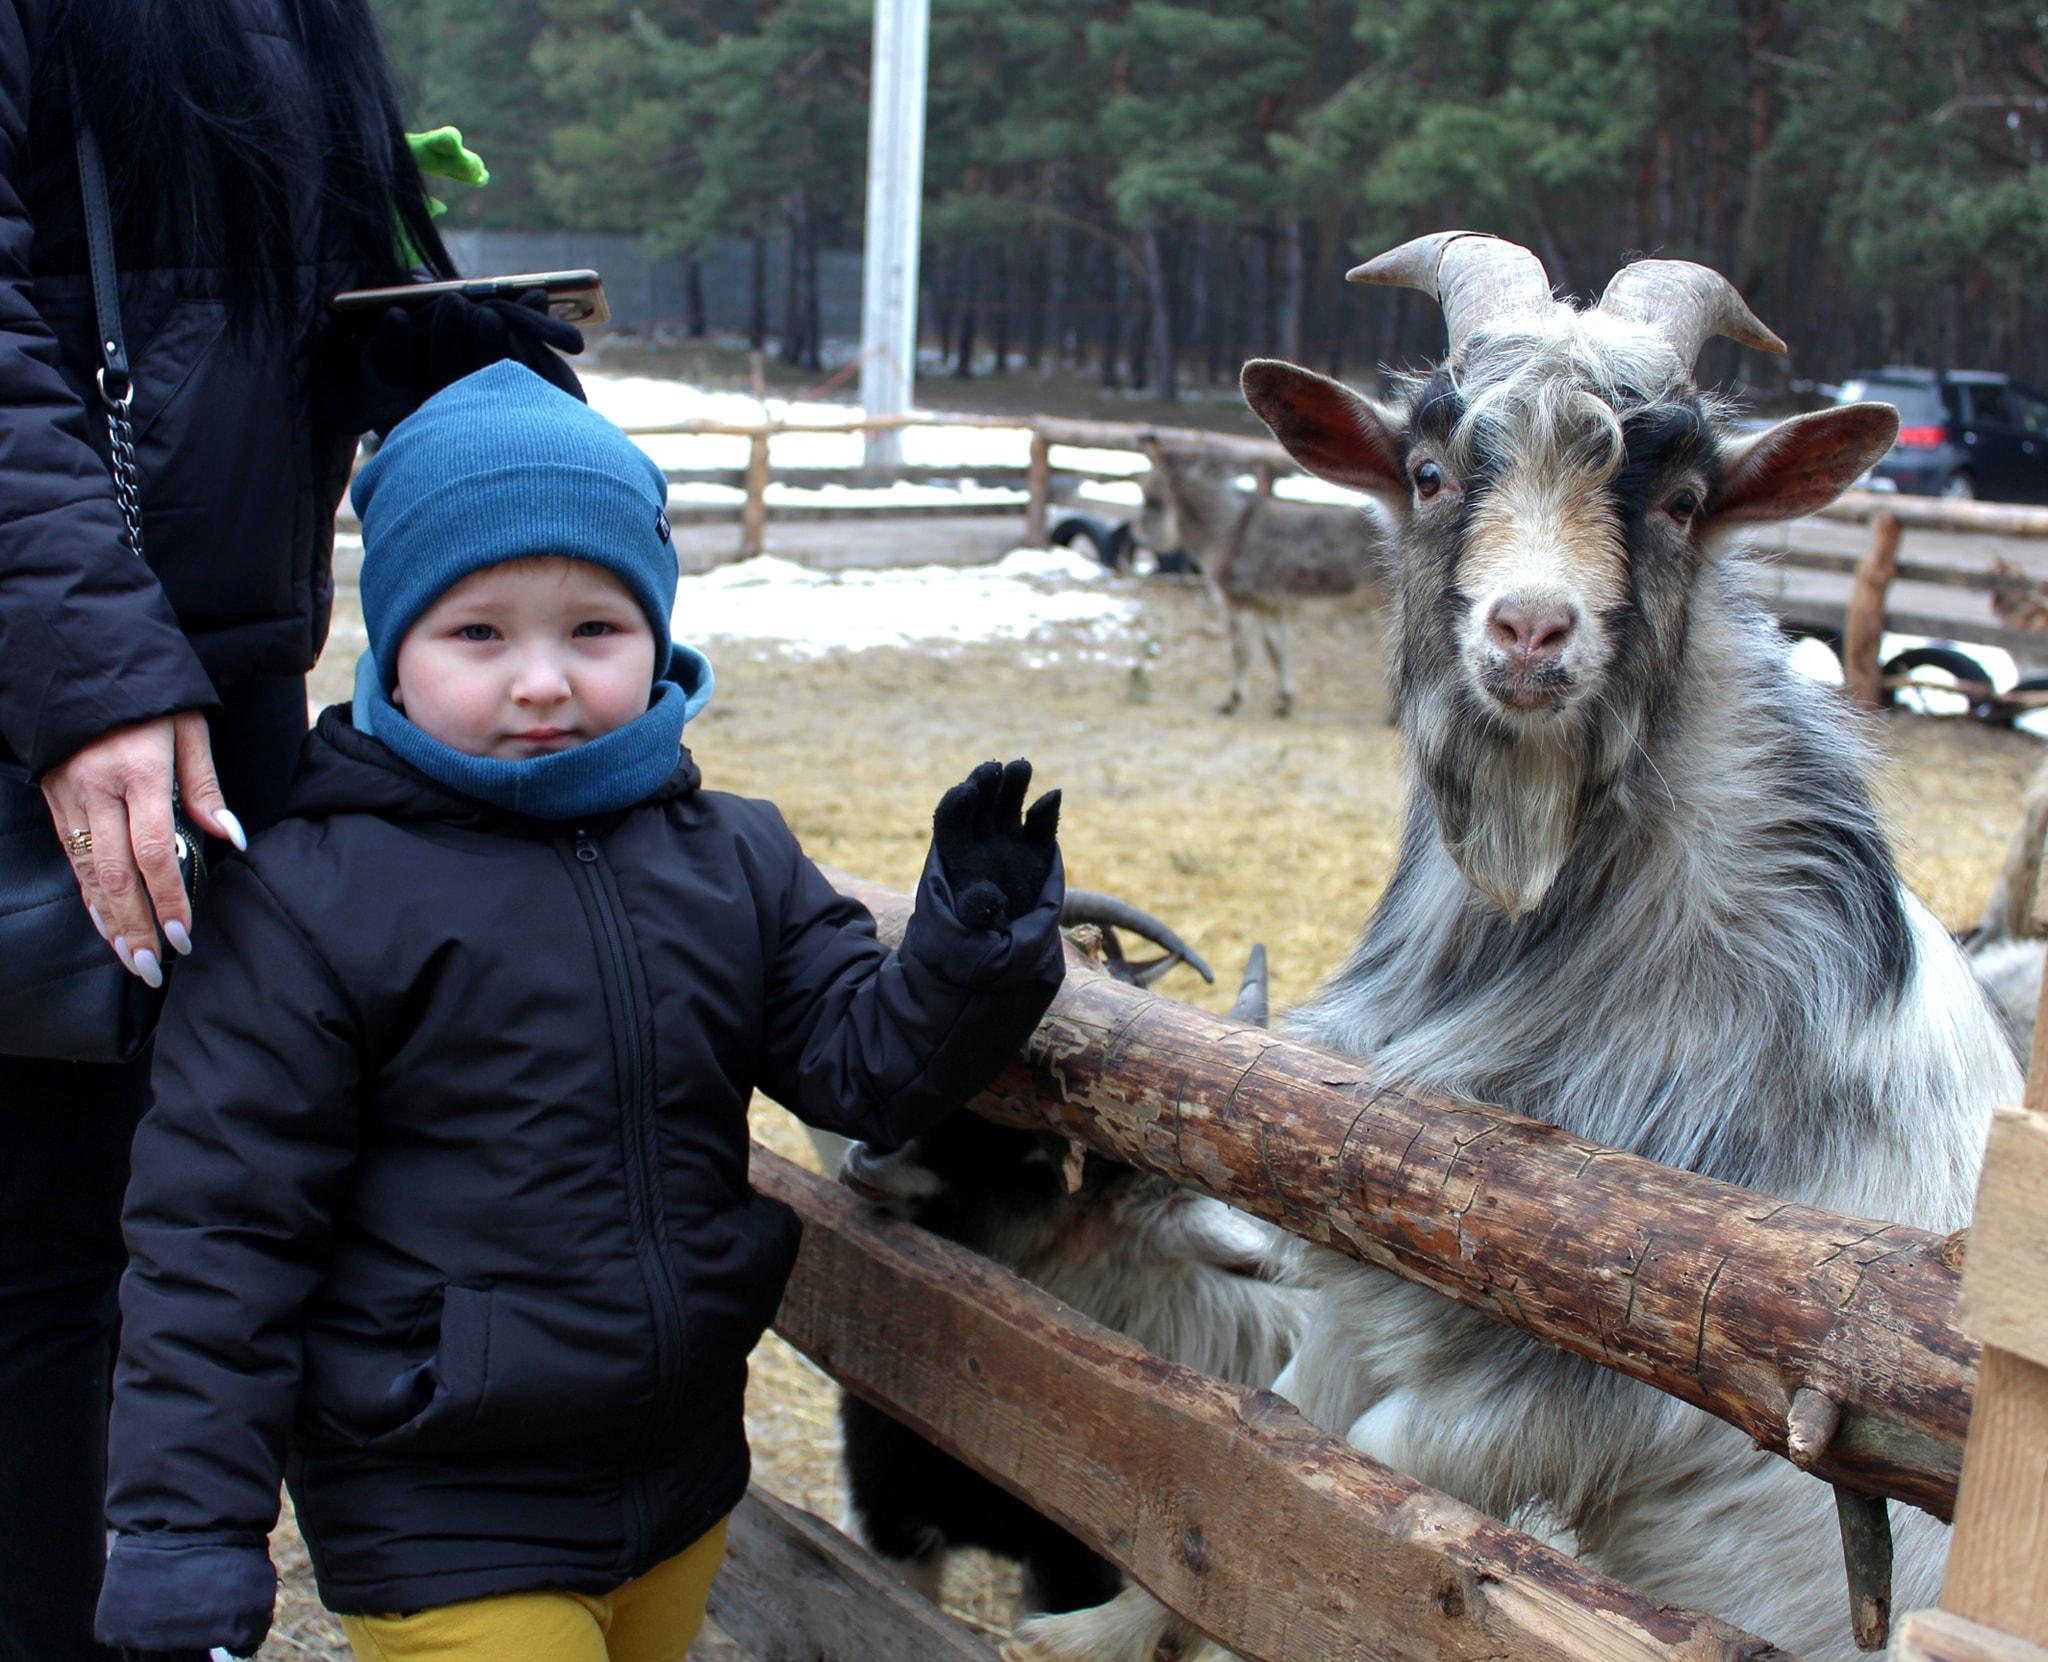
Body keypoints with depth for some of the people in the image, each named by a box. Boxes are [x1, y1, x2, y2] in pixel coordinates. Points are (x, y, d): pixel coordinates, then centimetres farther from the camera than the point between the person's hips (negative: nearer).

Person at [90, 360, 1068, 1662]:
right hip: (440, 1531, -5)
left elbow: (865, 1063, 1)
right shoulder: (314, 897, -14)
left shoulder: (734, 860, 1)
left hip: (683, 1481, 5)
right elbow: (218, 1221, -11)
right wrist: (184, 1532, -12)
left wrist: (972, 955, -19)